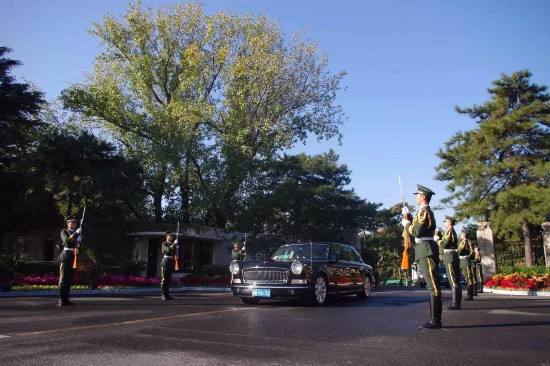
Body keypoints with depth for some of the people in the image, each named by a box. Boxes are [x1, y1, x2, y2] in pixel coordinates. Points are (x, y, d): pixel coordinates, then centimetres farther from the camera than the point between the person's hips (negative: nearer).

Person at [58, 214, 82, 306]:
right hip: (66, 256, -6)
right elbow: (67, 240, -17)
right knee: (63, 278, -7)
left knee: (69, 279, 7)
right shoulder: (64, 232, 3)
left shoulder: (77, 232, 19)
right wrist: (76, 233, -26)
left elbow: (79, 244, 14)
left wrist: (79, 241, -6)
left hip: (74, 257, 6)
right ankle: (61, 300, -7)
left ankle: (66, 299, 12)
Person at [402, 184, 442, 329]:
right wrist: (408, 216, 20)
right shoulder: (424, 211, 20)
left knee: (433, 285, -10)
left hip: (426, 251, -11)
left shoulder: (424, 211, -11)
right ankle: (435, 319, 15)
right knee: (432, 285, 10)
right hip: (425, 251, 11)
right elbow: (417, 227, 24)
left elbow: (416, 231, -17)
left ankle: (435, 320, -10)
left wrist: (406, 223, -2)